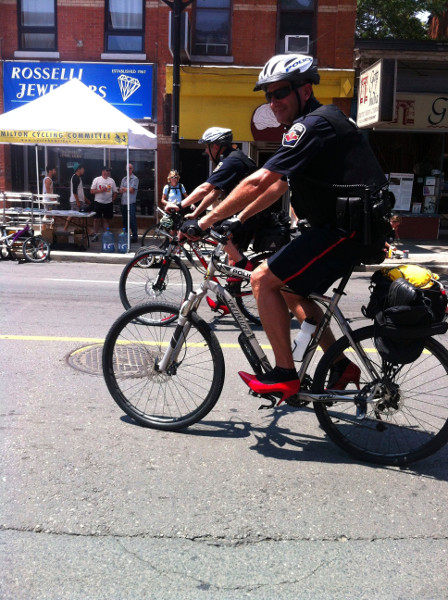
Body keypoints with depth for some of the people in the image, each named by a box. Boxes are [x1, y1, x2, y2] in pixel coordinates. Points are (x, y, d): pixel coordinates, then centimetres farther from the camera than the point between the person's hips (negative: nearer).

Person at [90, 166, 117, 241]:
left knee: (107, 219, 6)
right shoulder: (96, 180, 0)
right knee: (97, 219, -1)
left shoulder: (111, 180, 9)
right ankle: (95, 235, 7)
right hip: (98, 203, -3)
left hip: (108, 203, 3)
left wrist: (112, 200, 3)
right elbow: (92, 191, -3)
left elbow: (115, 192, 13)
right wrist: (100, 190, -16)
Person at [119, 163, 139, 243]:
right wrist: (127, 189, -8)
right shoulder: (124, 179, 17)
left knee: (132, 220, -8)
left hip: (131, 202, -6)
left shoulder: (135, 178, -2)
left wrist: (124, 188, 4)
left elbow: (131, 190, -11)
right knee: (125, 220, 10)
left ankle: (135, 236, -4)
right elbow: (121, 191, 11)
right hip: (123, 202, 6)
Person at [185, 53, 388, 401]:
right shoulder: (320, 122, 19)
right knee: (290, 288, 18)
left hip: (348, 229, -10)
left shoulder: (313, 125, -14)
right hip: (355, 227, 10)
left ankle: (285, 374, -1)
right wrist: (238, 219, 21)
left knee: (264, 279, -9)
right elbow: (278, 185, 23)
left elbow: (257, 182, -21)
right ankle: (341, 367, 20)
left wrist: (207, 220, -14)